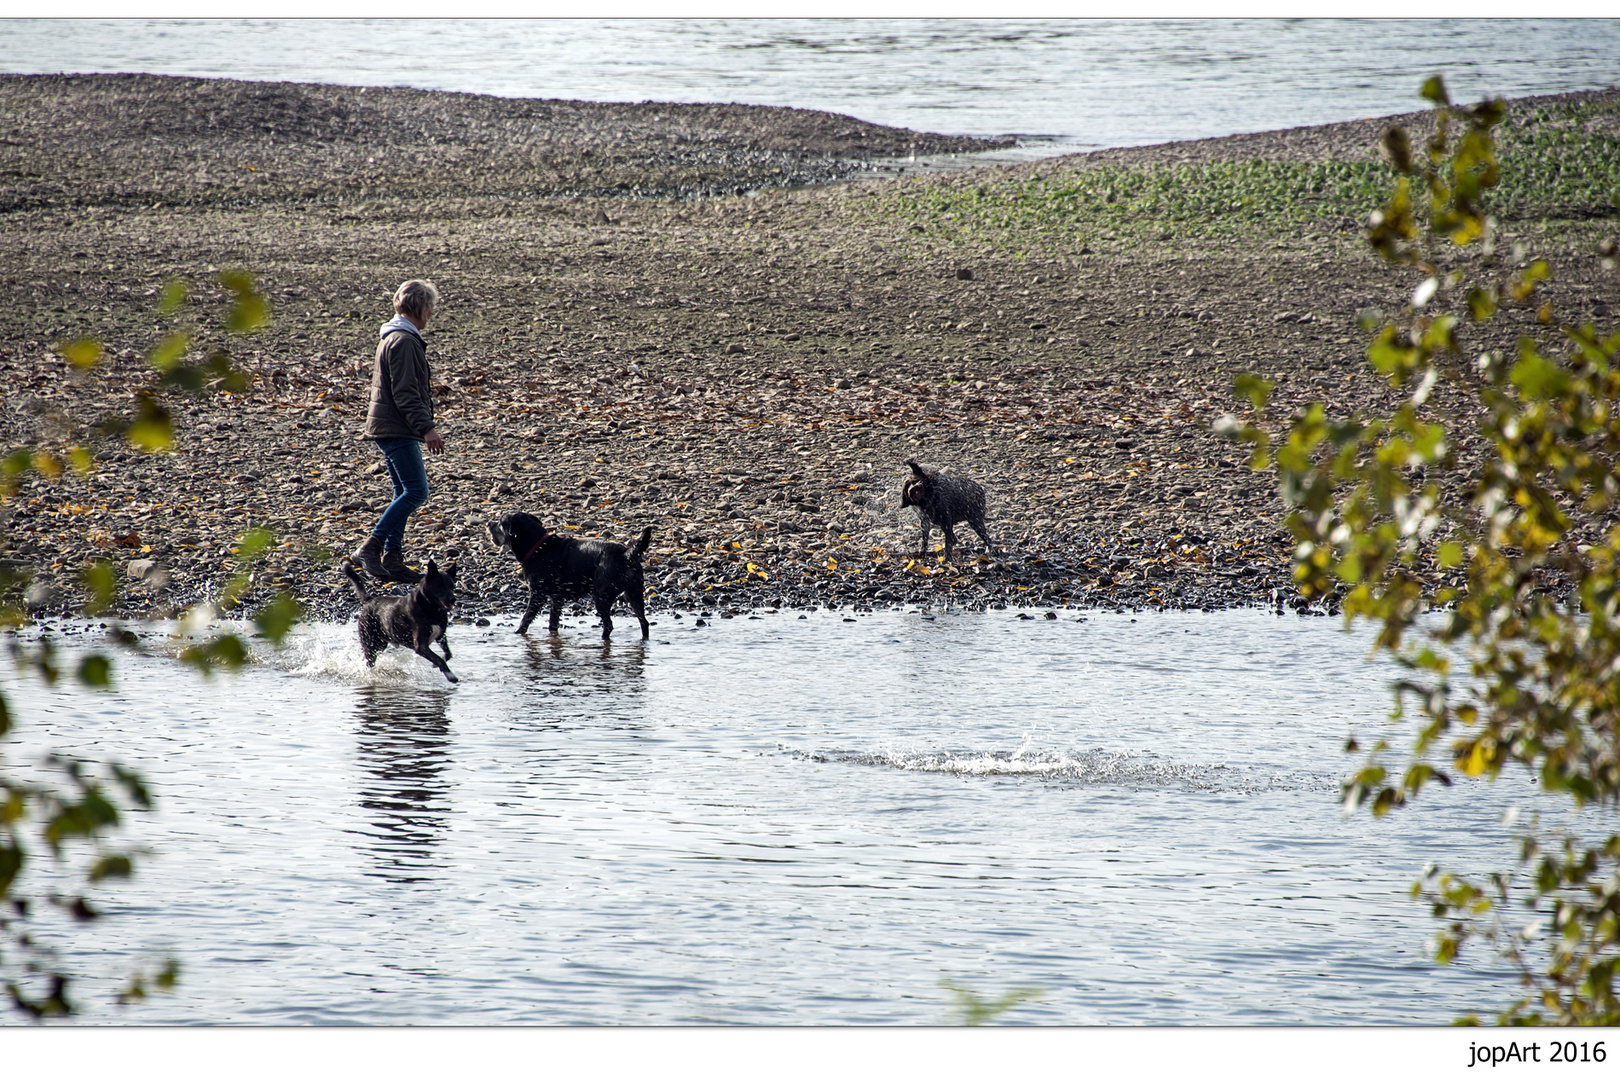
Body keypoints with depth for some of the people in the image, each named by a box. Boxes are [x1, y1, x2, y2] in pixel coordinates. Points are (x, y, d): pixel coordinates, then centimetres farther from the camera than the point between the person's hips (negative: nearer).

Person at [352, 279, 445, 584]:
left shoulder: (392, 338, 17)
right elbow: (405, 393, -21)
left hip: (391, 429, 11)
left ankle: (392, 558, 8)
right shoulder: (404, 341, -15)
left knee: (405, 493, 11)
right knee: (416, 491, -13)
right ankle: (371, 547, -16)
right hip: (397, 430, -11)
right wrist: (426, 427, -23)